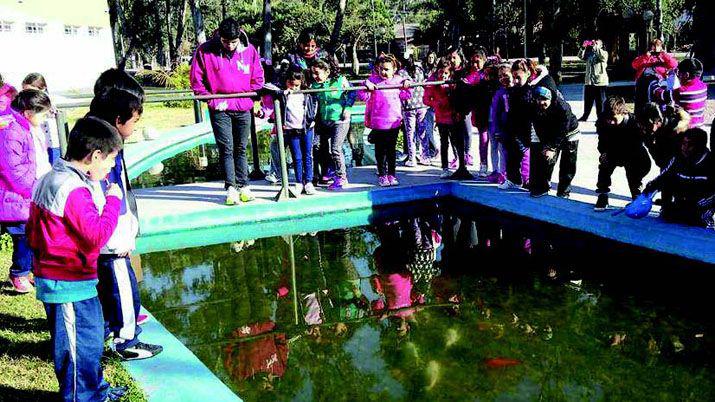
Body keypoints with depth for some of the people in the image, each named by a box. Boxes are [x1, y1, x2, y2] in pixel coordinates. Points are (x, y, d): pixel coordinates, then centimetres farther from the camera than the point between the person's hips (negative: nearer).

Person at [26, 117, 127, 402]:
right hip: (69, 285, -11)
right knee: (80, 346, 3)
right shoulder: (74, 190, -24)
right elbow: (97, 236, -26)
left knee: (91, 336, 23)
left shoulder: (52, 179, 9)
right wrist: (112, 201, -16)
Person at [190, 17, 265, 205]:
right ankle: (231, 188, 1)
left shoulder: (249, 50, -1)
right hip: (219, 109, -2)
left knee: (241, 148, 10)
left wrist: (244, 99, -1)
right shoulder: (205, 51, -6)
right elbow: (196, 80, -2)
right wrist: (213, 100, -7)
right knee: (226, 148, -4)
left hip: (243, 108, 2)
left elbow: (257, 79, 7)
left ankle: (243, 186, 17)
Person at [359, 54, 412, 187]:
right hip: (378, 123, -2)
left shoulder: (398, 80, 5)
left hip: (394, 122, 2)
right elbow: (362, 96, -8)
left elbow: (406, 96, 11)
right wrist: (366, 86, -25)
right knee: (380, 150, 6)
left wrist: (407, 86, -5)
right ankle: (382, 175, 16)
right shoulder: (372, 80, -4)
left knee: (391, 150, 12)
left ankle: (392, 174, 22)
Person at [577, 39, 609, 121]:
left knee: (600, 102, -1)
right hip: (589, 81, 5)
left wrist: (596, 47, -20)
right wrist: (584, 47, -12)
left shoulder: (604, 53, 2)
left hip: (600, 81, -5)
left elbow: (603, 57, -21)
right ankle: (585, 116, 17)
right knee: (587, 101, 10)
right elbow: (581, 56, 2)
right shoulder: (589, 53, 15)